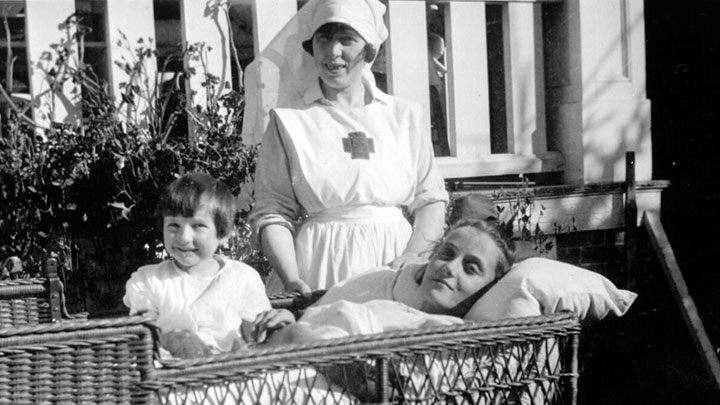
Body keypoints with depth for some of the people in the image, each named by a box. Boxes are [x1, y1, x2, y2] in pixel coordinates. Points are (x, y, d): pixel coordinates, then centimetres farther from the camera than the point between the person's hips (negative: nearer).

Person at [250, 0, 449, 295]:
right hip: (320, 270, -2)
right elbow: (273, 214, -1)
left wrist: (413, 254, -7)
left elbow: (430, 199, 10)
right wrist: (291, 279, -14)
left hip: (393, 262, 2)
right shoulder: (288, 121, 2)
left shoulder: (404, 116, 9)